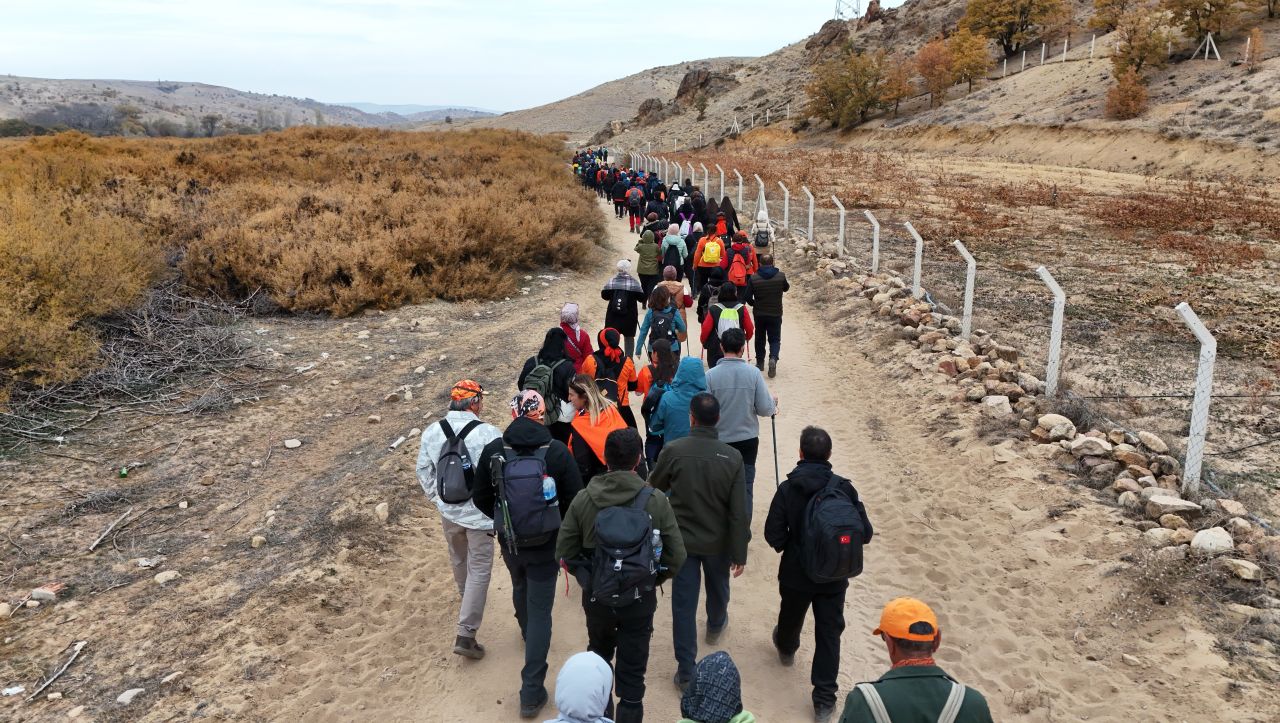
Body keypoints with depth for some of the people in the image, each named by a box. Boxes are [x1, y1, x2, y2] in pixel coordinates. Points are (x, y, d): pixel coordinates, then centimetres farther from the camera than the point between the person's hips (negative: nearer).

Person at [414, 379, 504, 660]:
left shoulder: (432, 432, -7)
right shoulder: (489, 434, -22)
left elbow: (424, 472, 3)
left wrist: (438, 499, 16)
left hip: (449, 512, 5)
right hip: (480, 514, -5)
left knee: (458, 560, 28)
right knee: (479, 571, 6)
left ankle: (466, 600, 55)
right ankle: (466, 635, 4)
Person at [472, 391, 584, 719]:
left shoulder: (493, 450, -11)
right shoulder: (556, 451, -18)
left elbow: (481, 499, 0)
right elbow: (574, 500, -12)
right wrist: (562, 529, 9)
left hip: (509, 541, 3)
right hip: (546, 544, -3)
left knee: (520, 587, 31)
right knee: (541, 611, 5)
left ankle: (527, 632, 60)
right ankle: (532, 691, 6)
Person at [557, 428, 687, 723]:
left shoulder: (583, 500, -12)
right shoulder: (656, 501, -15)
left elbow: (564, 553, -6)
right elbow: (676, 556, -10)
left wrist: (588, 579, 11)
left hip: (596, 597, 3)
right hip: (640, 600, -2)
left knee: (598, 657, 28)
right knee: (632, 672, 13)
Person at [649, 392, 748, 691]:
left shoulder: (673, 450, -19)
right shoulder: (732, 457, -17)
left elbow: (654, 487, 0)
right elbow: (739, 513, -15)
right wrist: (739, 554, -5)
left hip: (683, 540, -1)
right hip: (718, 542, 2)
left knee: (684, 604, 7)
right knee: (718, 588, 29)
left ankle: (686, 670, 11)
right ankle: (716, 626, 57)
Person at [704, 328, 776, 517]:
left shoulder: (711, 375, -14)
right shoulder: (753, 373, -12)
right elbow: (765, 409, -10)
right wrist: (773, 402, 12)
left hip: (719, 441, 0)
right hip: (748, 439, 0)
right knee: (746, 485, 9)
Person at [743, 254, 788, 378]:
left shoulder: (753, 279, -11)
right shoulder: (781, 276, -9)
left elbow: (748, 297, -8)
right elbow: (786, 288, 10)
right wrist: (788, 284, 31)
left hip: (759, 314, 1)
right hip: (776, 314, -1)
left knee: (760, 338, 19)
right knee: (775, 339, 6)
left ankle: (760, 362, 27)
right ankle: (773, 358, -20)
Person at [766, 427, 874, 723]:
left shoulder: (787, 489, -17)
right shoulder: (844, 488, -15)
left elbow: (773, 535, -15)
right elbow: (865, 533, -11)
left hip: (796, 574, 1)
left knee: (791, 616, 28)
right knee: (829, 633, 10)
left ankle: (786, 648, 58)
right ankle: (824, 698, 11)